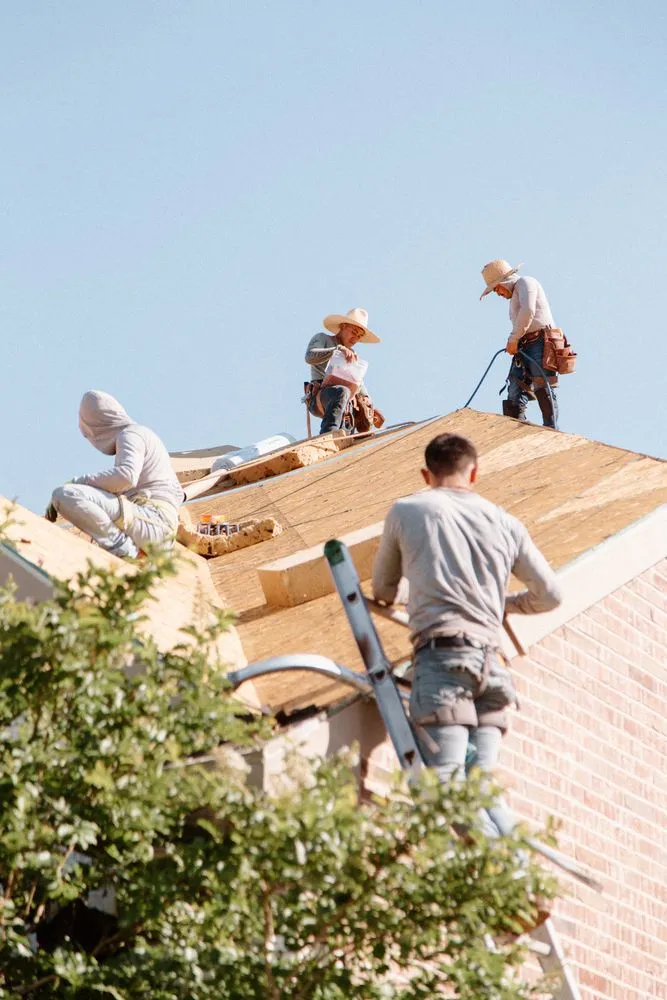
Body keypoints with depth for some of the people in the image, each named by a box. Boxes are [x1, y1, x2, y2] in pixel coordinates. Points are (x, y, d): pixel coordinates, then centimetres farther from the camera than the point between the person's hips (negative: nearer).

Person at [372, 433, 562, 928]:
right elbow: (550, 594, 28)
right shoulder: (505, 523, 20)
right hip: (491, 664, 5)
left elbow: (384, 590, 26)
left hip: (442, 655, -5)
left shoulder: (407, 511, 13)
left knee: (445, 782, -14)